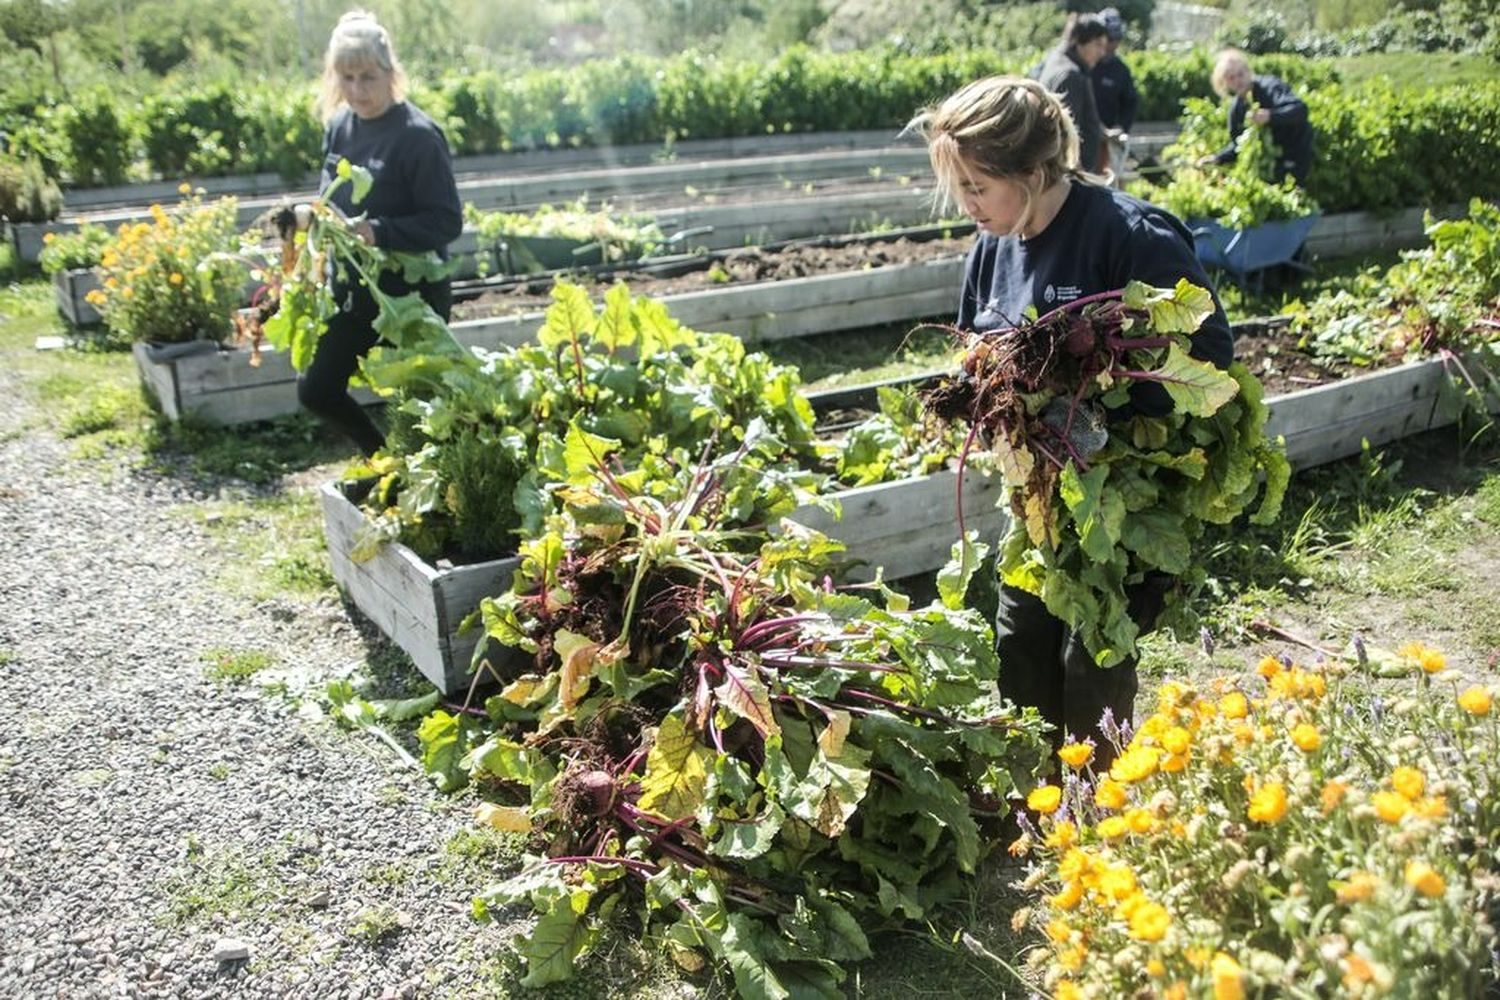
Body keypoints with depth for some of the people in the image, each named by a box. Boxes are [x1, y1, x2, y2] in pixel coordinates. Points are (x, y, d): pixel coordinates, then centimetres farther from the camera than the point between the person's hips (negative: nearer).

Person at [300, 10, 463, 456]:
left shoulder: (418, 135, -17)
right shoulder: (339, 127, 4)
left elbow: (447, 221, -19)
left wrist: (379, 233, -29)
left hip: (411, 295, -7)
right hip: (354, 291, 8)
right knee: (316, 391, 13)